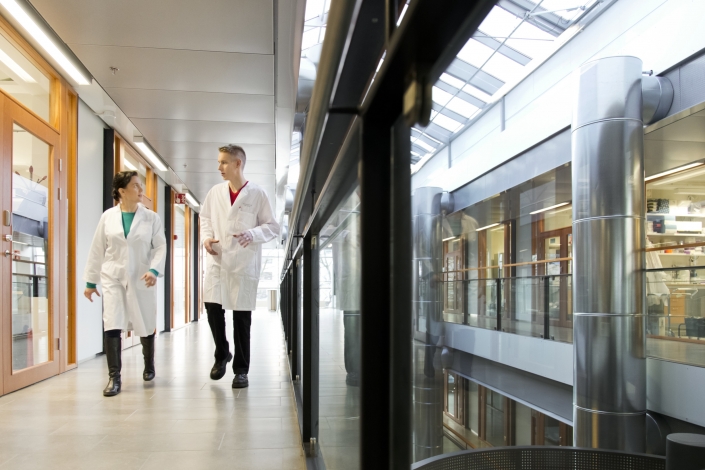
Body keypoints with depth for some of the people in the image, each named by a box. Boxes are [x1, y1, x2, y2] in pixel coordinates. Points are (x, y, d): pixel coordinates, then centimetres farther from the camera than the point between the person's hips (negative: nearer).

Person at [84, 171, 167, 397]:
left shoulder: (151, 217, -1)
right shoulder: (108, 216, 1)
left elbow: (160, 246, -4)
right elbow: (97, 250, 5)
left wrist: (154, 270, -21)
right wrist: (90, 280, 7)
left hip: (141, 280, 0)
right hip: (113, 278, 0)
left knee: (146, 327, 11)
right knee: (112, 326, -10)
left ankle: (149, 366, 36)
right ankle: (114, 377, -2)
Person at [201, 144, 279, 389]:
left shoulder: (257, 193, -3)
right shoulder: (215, 192, 7)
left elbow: (272, 226, -1)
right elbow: (205, 217, 19)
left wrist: (252, 234, -19)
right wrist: (206, 237, 0)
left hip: (244, 261, -3)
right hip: (217, 259, 3)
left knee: (242, 316, 3)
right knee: (212, 307, -4)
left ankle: (241, 370, 16)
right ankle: (221, 354, 24)